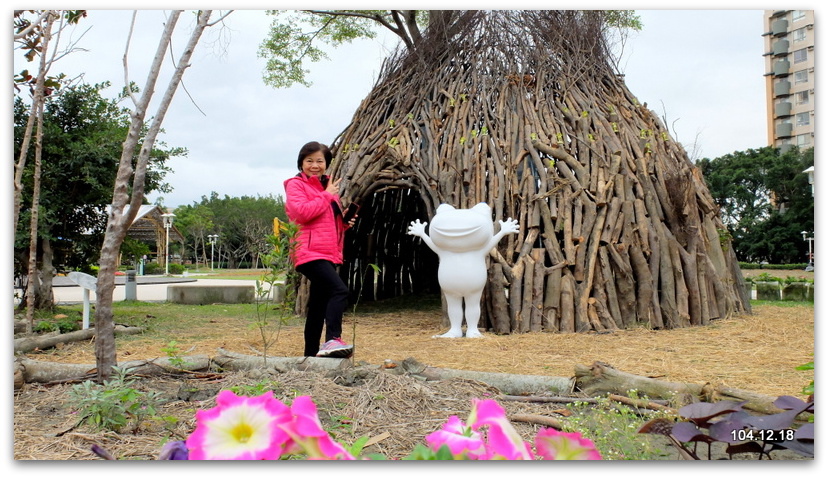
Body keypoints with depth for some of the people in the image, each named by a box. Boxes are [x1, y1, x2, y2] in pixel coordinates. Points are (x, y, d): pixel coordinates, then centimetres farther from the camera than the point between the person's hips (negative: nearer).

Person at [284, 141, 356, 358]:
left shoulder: (328, 186, 22)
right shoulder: (296, 185, 0)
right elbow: (301, 212, -19)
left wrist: (344, 222, 9)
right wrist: (326, 195, -10)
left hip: (328, 253, 8)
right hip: (309, 252, -8)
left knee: (318, 306, 10)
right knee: (340, 290, -27)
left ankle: (311, 354, 16)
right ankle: (333, 340, -32)